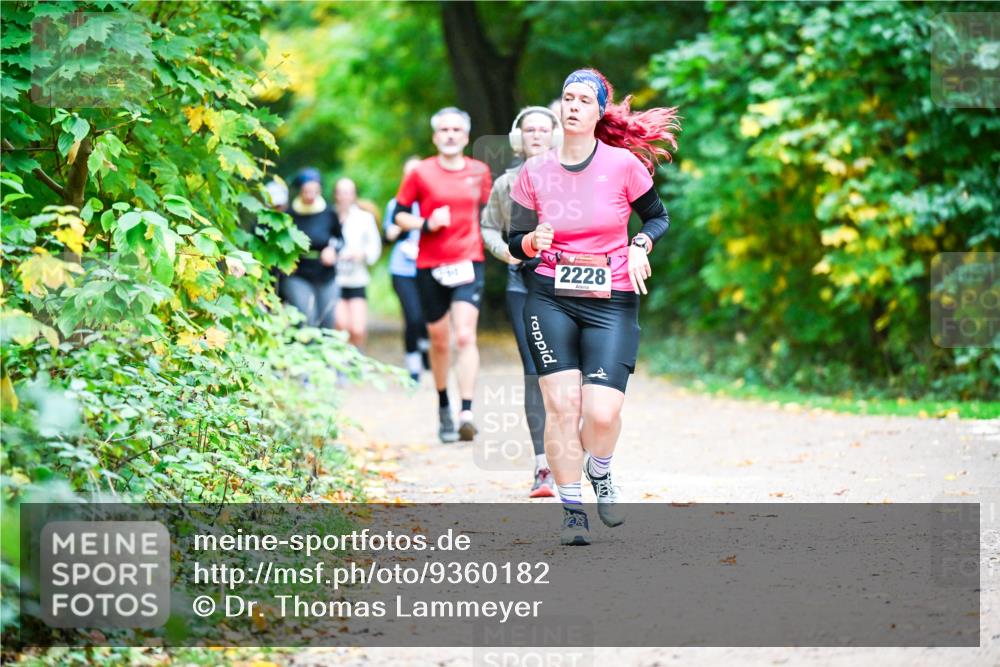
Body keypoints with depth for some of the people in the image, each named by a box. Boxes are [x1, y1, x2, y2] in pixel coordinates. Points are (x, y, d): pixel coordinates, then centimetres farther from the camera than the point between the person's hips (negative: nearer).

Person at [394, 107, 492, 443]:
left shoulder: (479, 172, 6)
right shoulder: (421, 173, 0)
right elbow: (399, 214, 3)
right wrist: (426, 224, -11)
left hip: (468, 263, 0)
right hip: (430, 265, 0)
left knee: (465, 336, -15)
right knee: (439, 341, 8)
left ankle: (467, 412, -23)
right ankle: (444, 408, 28)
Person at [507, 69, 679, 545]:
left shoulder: (624, 164, -2)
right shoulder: (534, 172, 3)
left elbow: (657, 217, 12)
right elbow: (515, 243, 8)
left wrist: (640, 246, -7)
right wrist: (534, 242, -14)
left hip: (612, 302, -1)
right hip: (550, 300, 1)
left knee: (602, 411, -12)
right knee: (560, 403, -11)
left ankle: (600, 473, 22)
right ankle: (572, 510, 3)